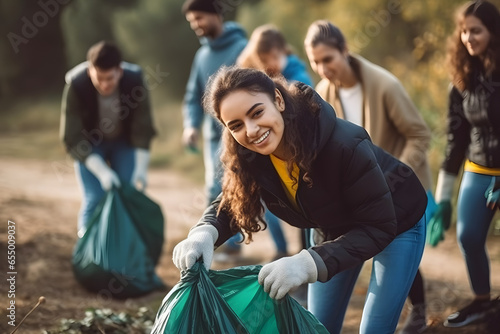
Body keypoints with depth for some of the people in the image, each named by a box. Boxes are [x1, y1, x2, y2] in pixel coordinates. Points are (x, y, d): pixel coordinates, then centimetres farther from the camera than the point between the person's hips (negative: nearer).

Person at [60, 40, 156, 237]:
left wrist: (141, 167, -26)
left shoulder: (134, 79, -27)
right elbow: (72, 139, -25)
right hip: (89, 144, -2)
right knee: (95, 199, -13)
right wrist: (101, 170, -32)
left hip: (124, 141, 2)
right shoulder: (75, 85, -30)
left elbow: (142, 128, -18)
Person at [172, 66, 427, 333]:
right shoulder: (251, 157, -23)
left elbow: (378, 227, -36)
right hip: (336, 230, 5)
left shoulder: (344, 145, -39)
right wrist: (203, 234, -34)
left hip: (396, 224, -5)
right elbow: (229, 204, -10)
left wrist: (307, 263, -48)